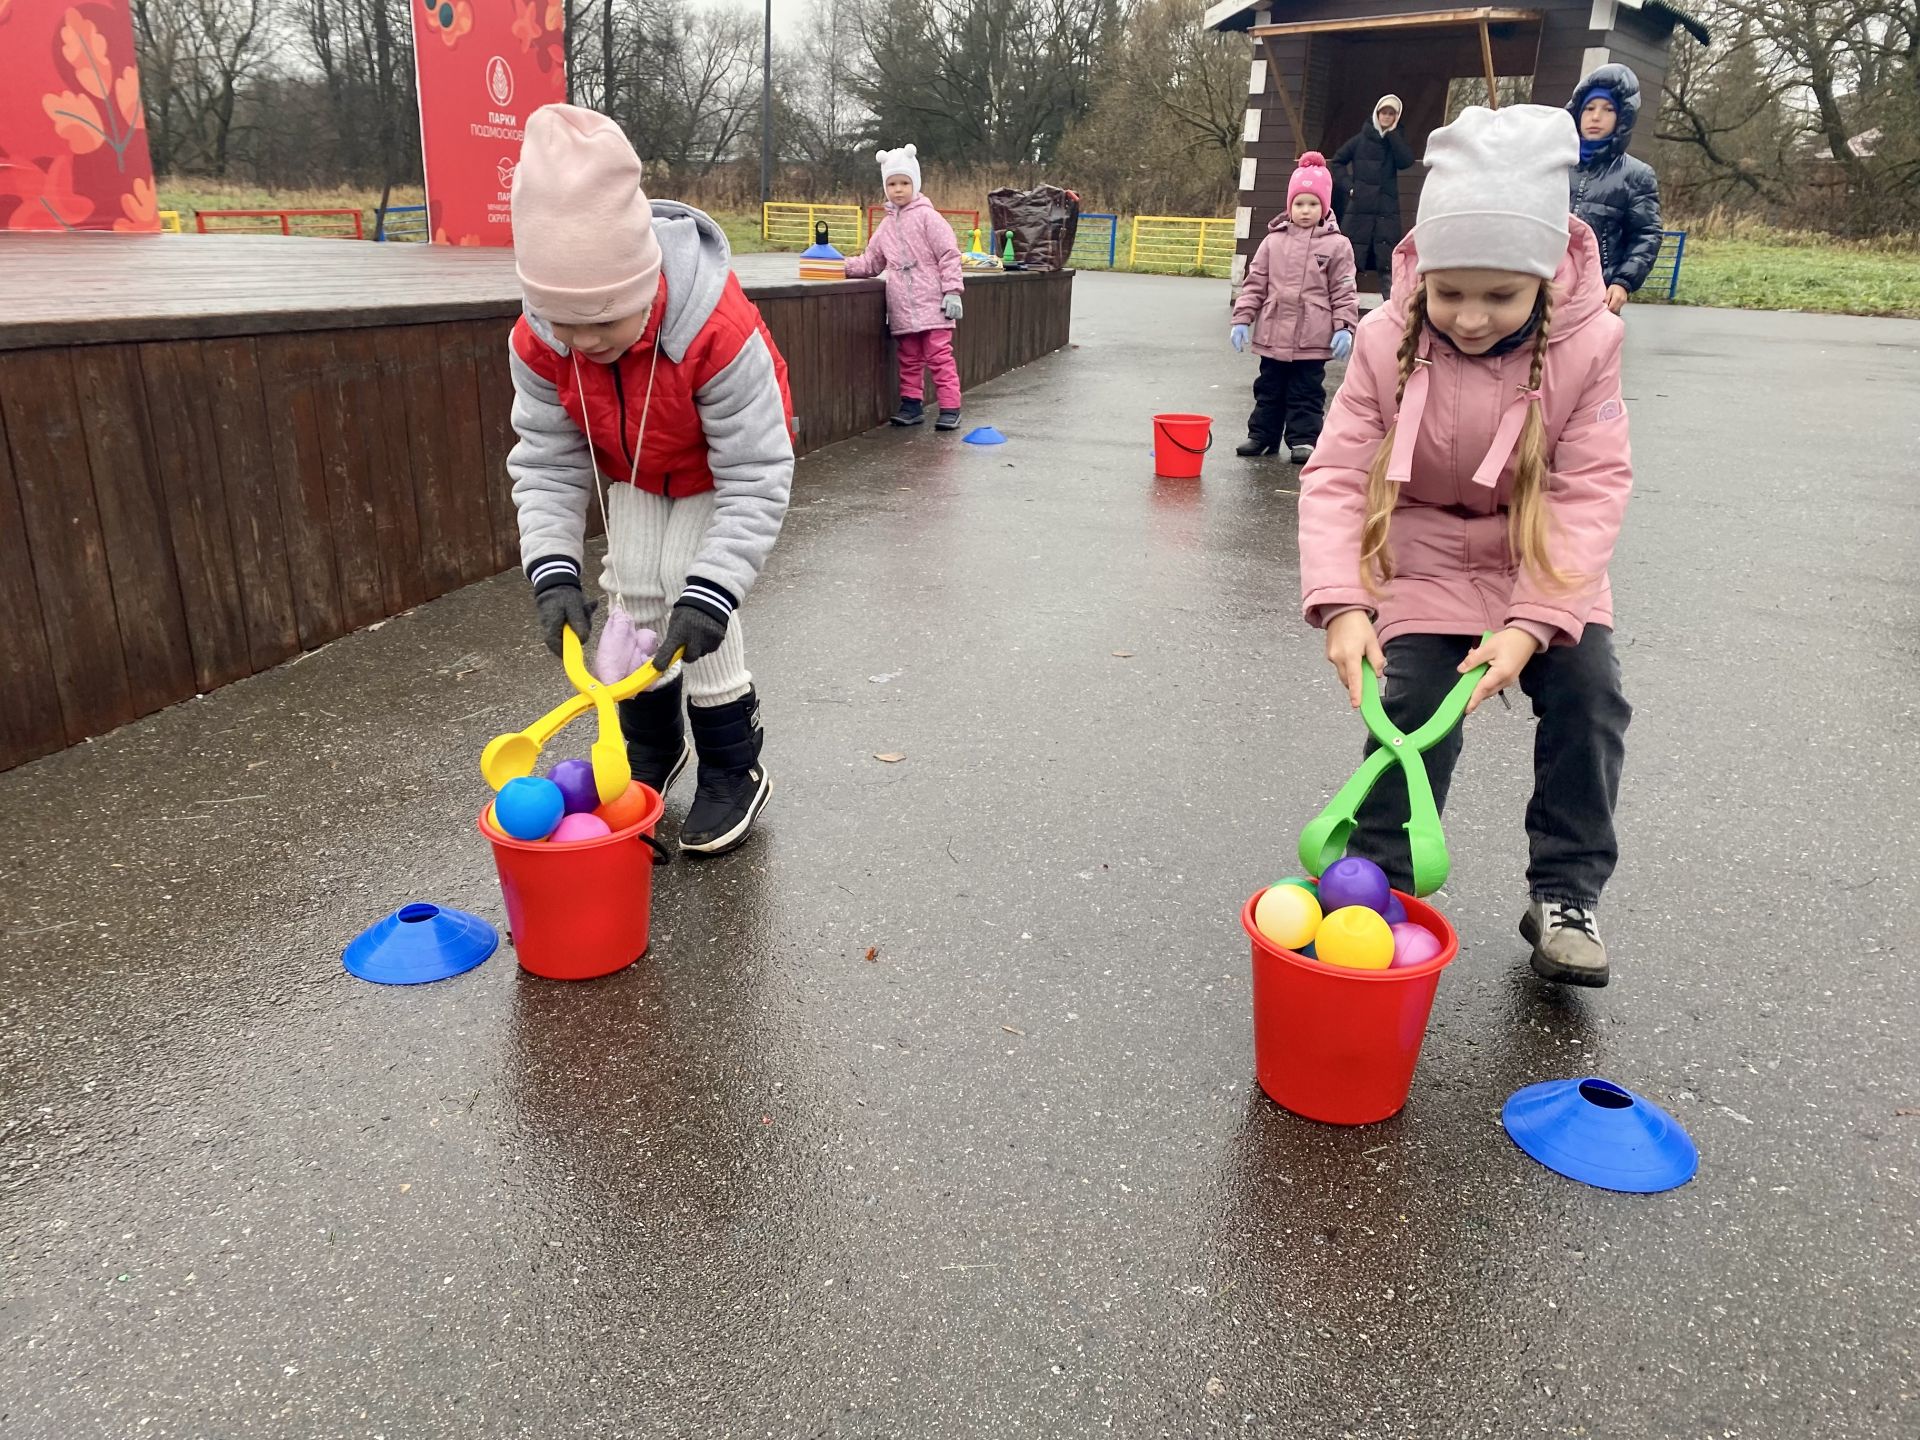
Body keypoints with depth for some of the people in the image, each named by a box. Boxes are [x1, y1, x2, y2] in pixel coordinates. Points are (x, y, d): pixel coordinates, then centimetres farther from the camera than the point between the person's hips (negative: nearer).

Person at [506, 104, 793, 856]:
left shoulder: (719, 330, -43)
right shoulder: (538, 341, -29)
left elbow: (758, 475, -38)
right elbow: (546, 461, -18)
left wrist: (712, 590, -45)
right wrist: (553, 570, -34)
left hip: (722, 466, -5)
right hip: (634, 471, 5)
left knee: (689, 594, -16)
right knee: (633, 592, 4)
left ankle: (735, 768, 1)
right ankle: (651, 748, 26)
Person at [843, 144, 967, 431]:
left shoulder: (927, 216, -3)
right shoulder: (887, 225, 14)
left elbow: (949, 255, -7)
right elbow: (871, 262, 17)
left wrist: (952, 291, -14)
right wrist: (842, 266, 2)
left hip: (932, 304, -6)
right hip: (902, 308, 6)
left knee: (939, 356, -4)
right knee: (909, 359, 12)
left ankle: (950, 408, -2)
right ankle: (912, 404, 20)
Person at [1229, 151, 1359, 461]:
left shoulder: (1336, 245, 0)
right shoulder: (1274, 241, 5)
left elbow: (1343, 292, -1)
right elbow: (1255, 283, 6)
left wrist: (1344, 328, -9)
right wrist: (1242, 319, 0)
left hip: (1312, 339, -3)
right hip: (1273, 334, 3)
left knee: (1306, 392, 5)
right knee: (1269, 388, 14)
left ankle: (1304, 439, 11)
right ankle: (1262, 434, 23)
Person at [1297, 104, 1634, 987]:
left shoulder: (1587, 344, -18)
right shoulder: (1389, 342, -18)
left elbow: (1591, 492, -19)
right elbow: (1337, 476, -20)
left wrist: (1532, 622, -30)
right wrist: (1341, 603, -34)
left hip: (1546, 562, 1)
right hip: (1426, 560, -1)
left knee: (1589, 698, -9)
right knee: (1412, 710, -13)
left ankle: (1565, 896, 9)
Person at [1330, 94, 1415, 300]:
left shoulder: (1396, 141, 11)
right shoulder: (1361, 139, 6)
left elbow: (1406, 161, -6)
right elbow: (1338, 161, 10)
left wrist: (1392, 133, -7)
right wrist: (1348, 185, -2)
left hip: (1387, 211, 1)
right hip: (1359, 209, -1)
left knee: (1388, 266, -3)